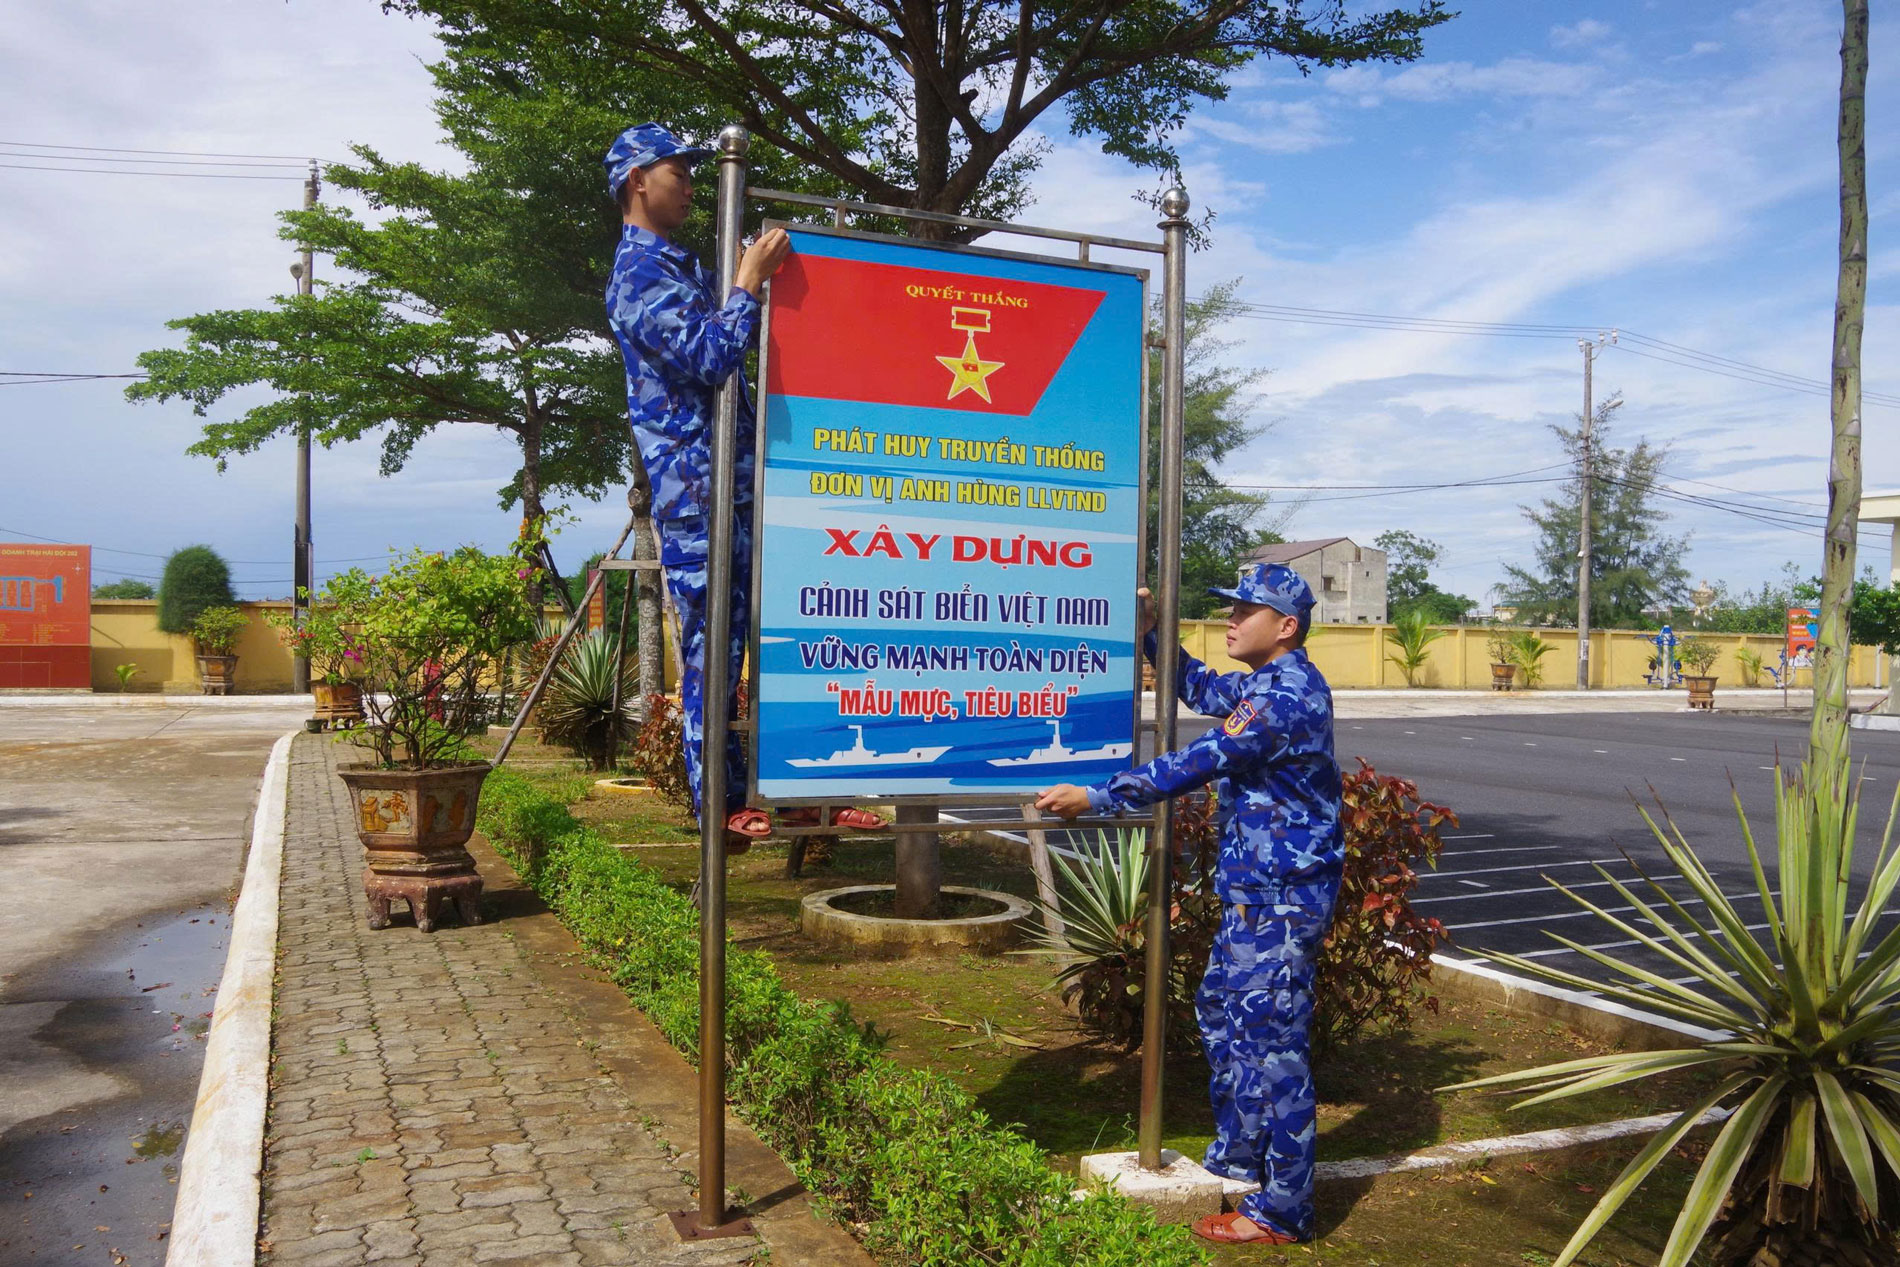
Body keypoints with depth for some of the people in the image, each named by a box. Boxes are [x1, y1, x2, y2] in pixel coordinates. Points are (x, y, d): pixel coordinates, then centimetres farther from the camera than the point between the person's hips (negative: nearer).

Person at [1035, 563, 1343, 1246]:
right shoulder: (1267, 683, 11)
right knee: (1221, 1011, 20)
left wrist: (1096, 797, -24)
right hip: (1255, 889, 11)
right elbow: (1200, 688, 27)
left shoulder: (1287, 692, -21)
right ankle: (1237, 1156, 36)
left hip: (1282, 896, -11)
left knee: (1270, 1038, -3)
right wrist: (1150, 633, 13)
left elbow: (1200, 761, -26)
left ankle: (1282, 1209, 9)